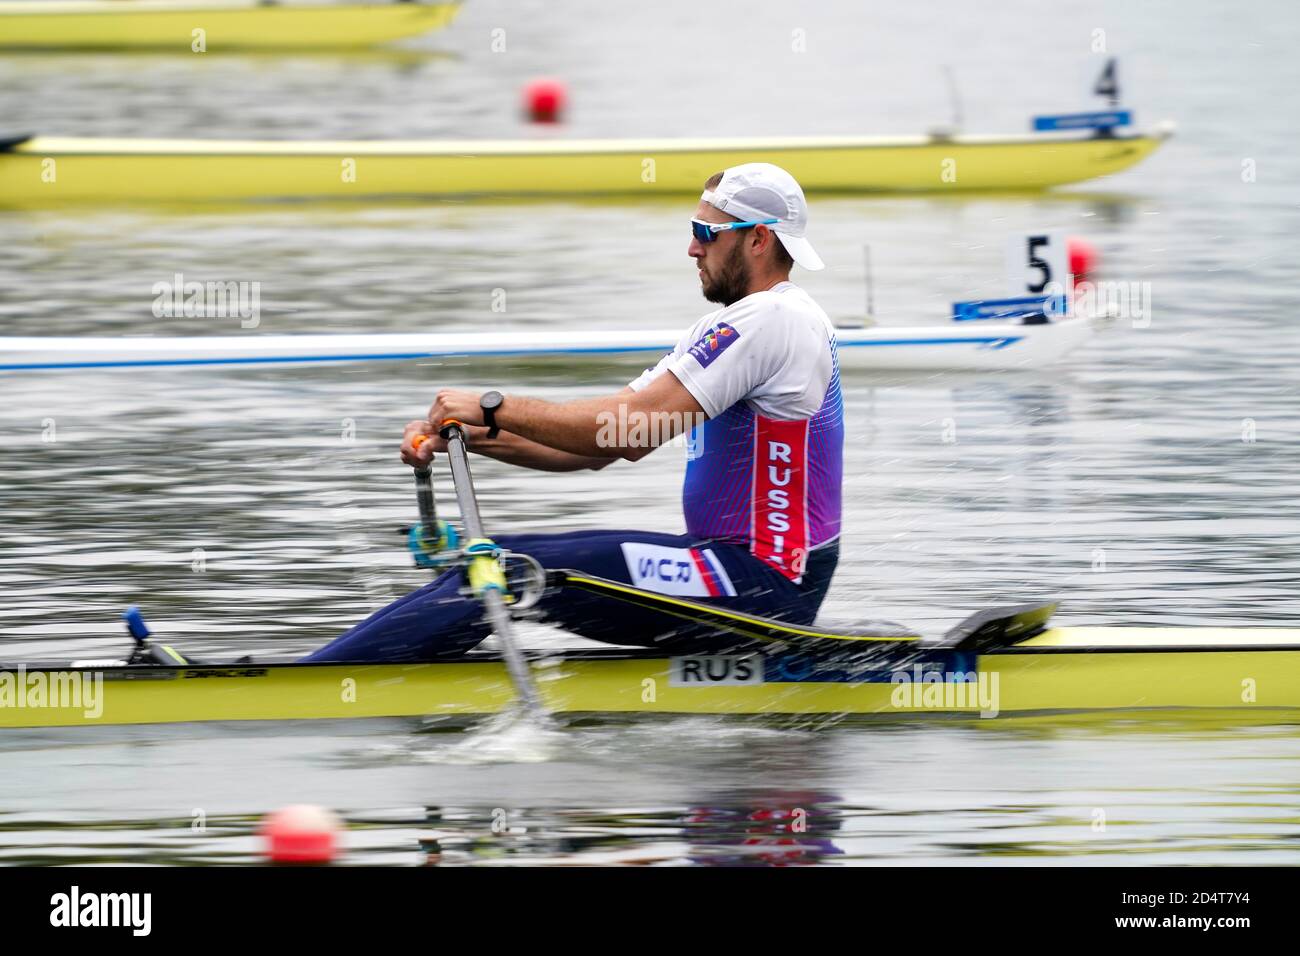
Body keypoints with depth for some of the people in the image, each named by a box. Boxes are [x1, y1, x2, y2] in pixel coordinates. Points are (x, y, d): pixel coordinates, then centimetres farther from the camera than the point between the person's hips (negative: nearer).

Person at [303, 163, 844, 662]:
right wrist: (466, 434, 3)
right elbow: (598, 448, 14)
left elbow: (629, 428, -23)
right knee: (494, 560, 4)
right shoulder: (724, 330, 19)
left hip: (763, 586, -10)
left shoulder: (769, 319, -14)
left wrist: (494, 409, -14)